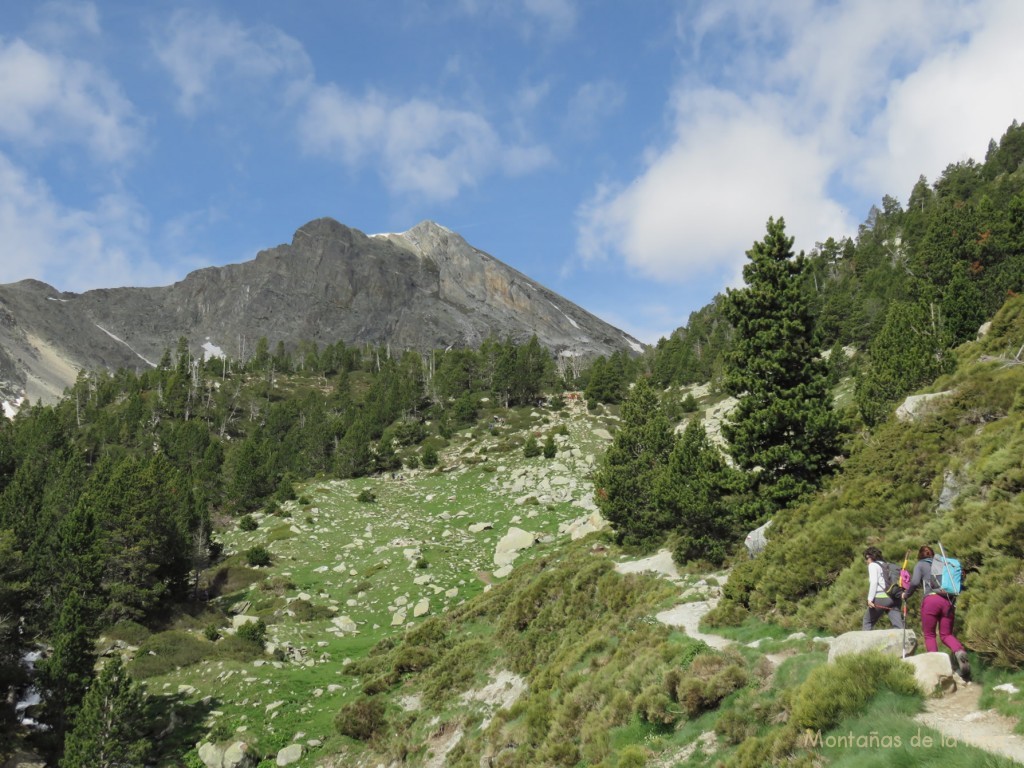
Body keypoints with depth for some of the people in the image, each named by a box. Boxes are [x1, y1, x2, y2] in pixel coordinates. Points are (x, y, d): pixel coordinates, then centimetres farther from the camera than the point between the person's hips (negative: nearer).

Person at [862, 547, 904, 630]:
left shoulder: (873, 565, 4)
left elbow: (874, 582, -10)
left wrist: (870, 599, -14)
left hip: (881, 598, -6)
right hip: (894, 598, 6)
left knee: (867, 622, 10)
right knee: (898, 625, -3)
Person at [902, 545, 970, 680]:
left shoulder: (920, 565, 10)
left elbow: (915, 582, -5)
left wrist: (906, 594, 10)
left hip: (931, 599, -3)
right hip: (948, 601, 4)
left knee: (929, 635, 9)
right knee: (946, 635, 10)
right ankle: (959, 651, -20)